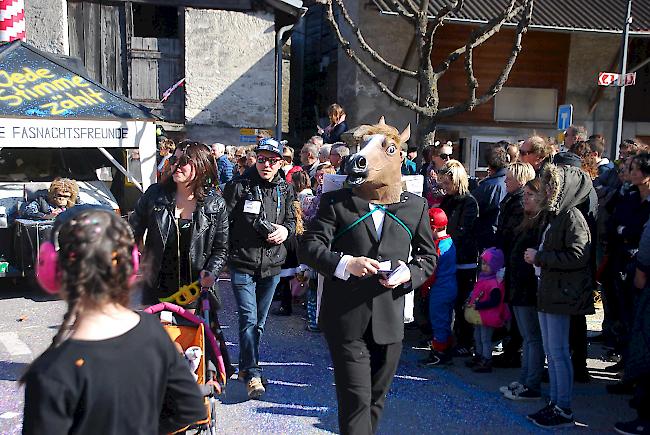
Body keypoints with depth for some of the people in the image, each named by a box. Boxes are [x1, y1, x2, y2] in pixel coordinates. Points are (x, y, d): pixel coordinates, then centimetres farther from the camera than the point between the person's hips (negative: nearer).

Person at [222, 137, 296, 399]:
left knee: (260, 321, 14)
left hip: (272, 265, 5)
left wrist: (285, 230, -6)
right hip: (242, 264, -4)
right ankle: (252, 373, -2)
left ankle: (245, 365, 32)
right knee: (249, 319, -10)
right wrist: (225, 255, -9)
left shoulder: (285, 189, 7)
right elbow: (223, 222, -5)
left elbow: (291, 220, 17)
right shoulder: (239, 186, -7)